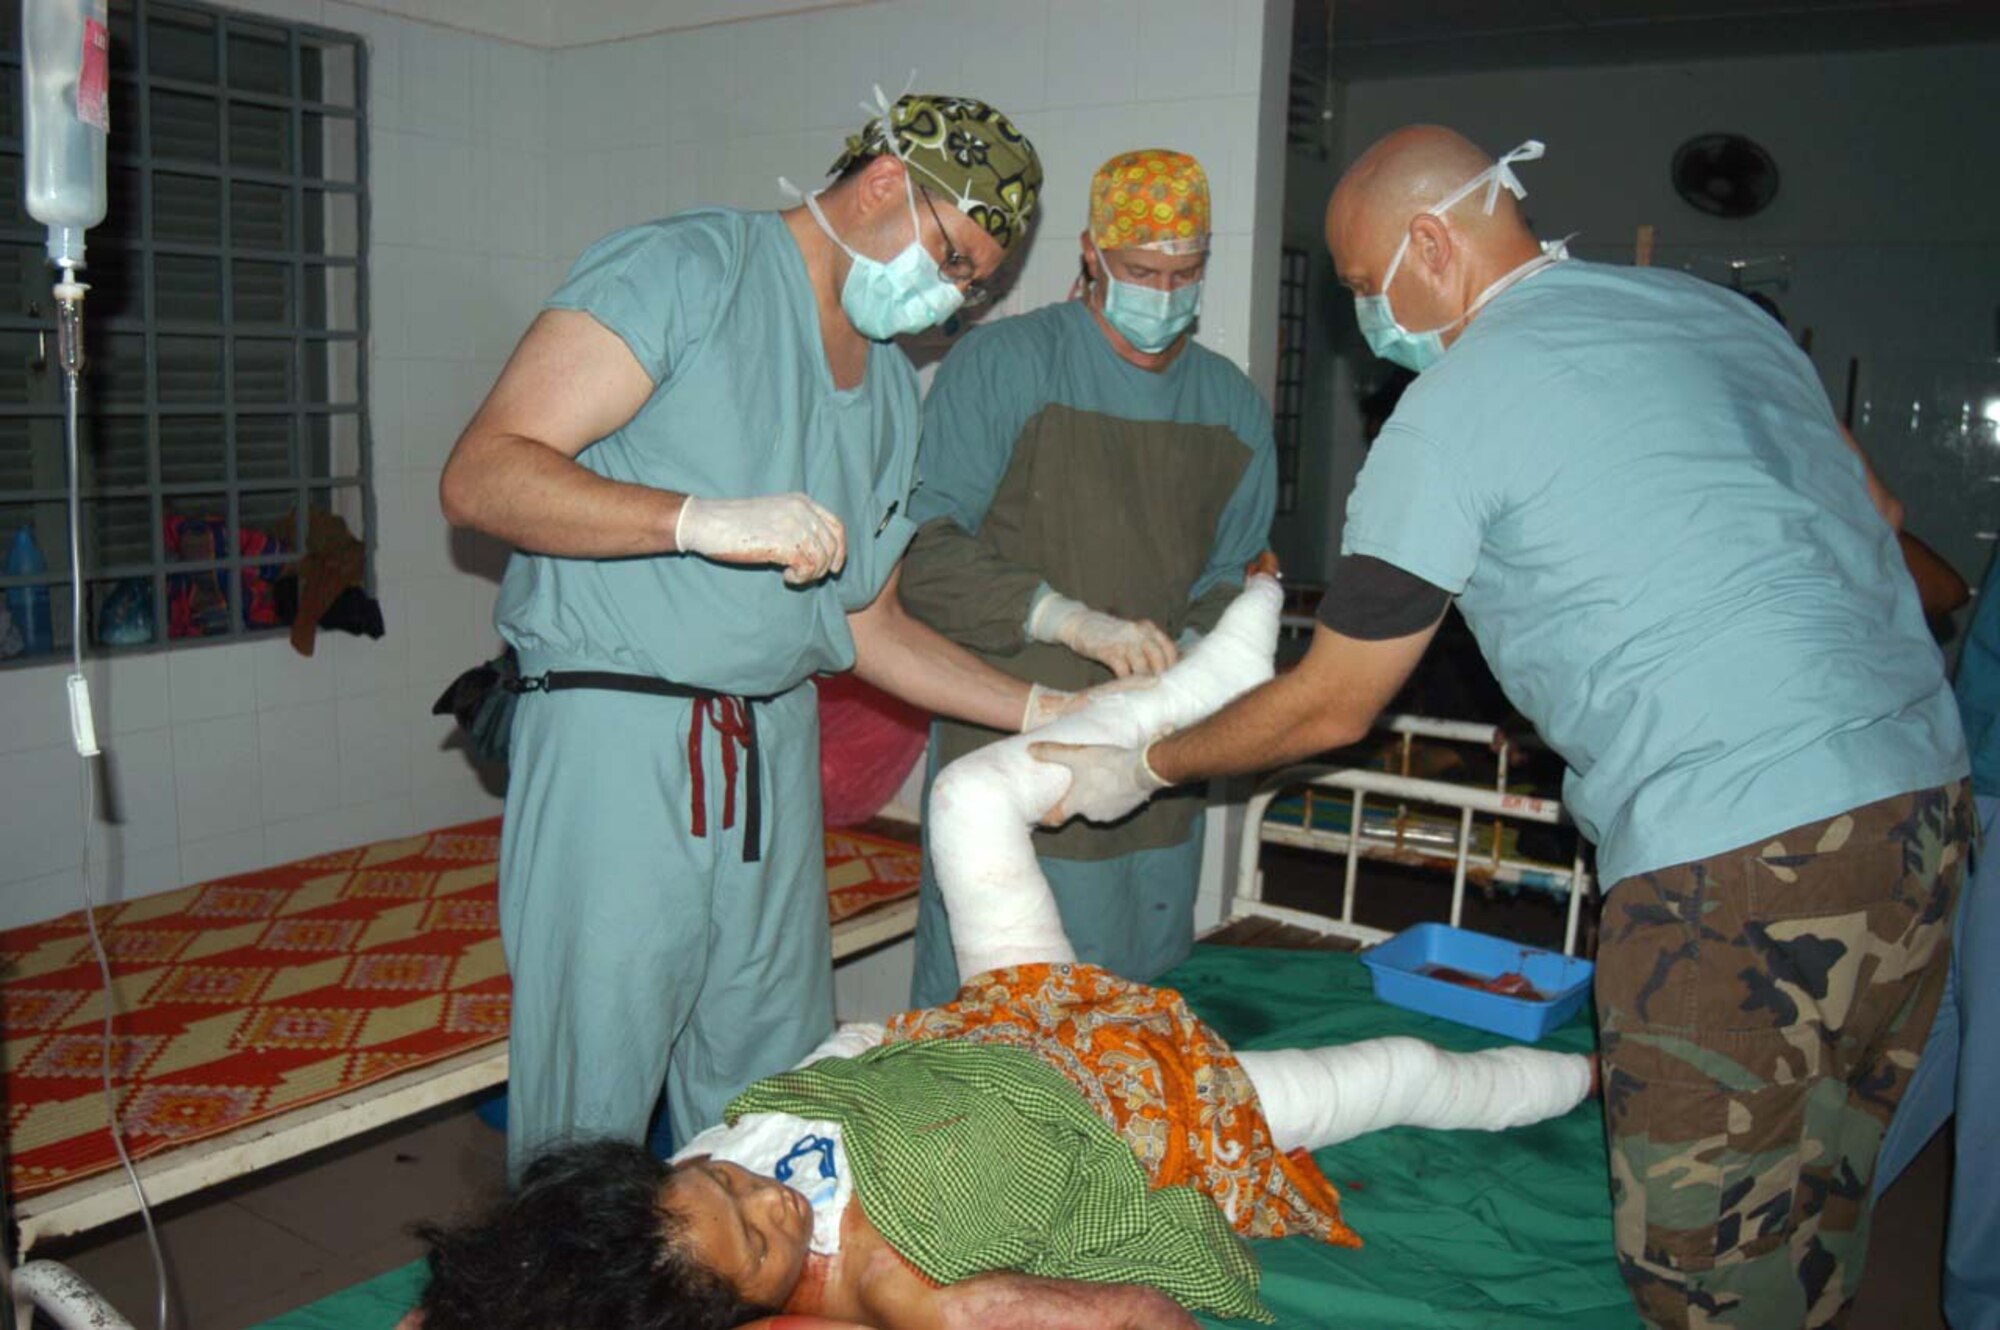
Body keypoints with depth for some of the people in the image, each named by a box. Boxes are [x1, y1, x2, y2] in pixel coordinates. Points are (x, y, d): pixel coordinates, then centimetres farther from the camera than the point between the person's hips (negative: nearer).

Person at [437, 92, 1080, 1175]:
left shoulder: (894, 390, 18)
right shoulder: (689, 266, -6)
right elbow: (480, 477, -14)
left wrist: (1048, 711, 10)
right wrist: (705, 519, -26)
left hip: (776, 750, 7)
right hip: (620, 733, -7)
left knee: (771, 1102, 14)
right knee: (590, 1102, 1)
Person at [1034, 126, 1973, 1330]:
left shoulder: (1454, 405, -5)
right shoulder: (1724, 310, 17)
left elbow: (1331, 708, 1)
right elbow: (1866, 532, 22)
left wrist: (1143, 765, 15)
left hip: (1739, 860, -8)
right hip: (1928, 795, 9)